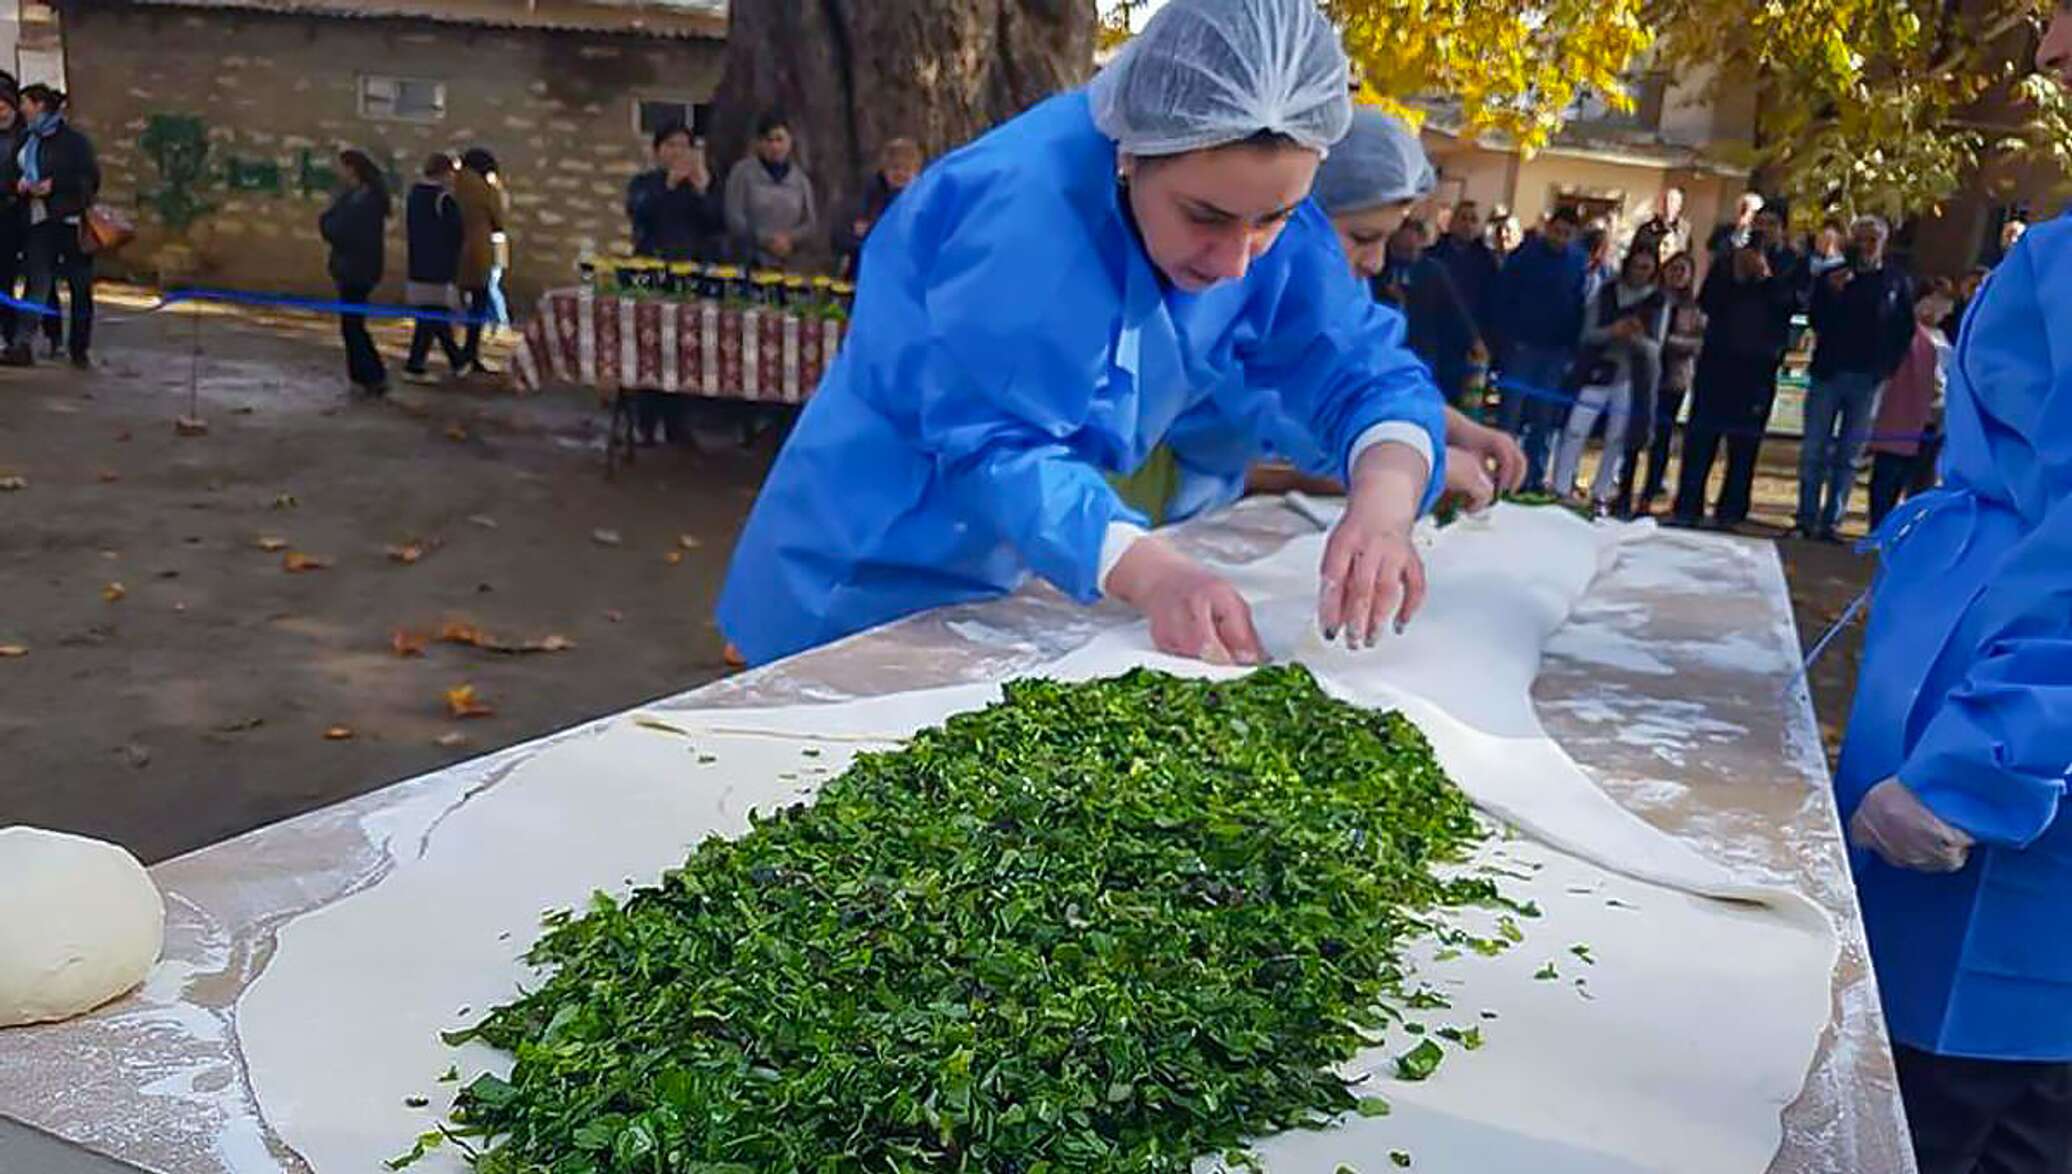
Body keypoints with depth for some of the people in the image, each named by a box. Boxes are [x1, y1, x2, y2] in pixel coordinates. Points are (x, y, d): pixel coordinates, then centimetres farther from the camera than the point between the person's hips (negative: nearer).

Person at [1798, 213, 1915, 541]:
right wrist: (1831, 293, -16)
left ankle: (1830, 521, 5)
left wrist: (1886, 367, -4)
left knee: (1848, 457, 2)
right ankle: (1807, 519, 4)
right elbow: (1816, 321, -1)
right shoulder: (1832, 276, 7)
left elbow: (1905, 330, 6)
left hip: (1868, 380, 0)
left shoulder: (1897, 282, 6)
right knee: (1814, 452, -1)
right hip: (1829, 373, 0)